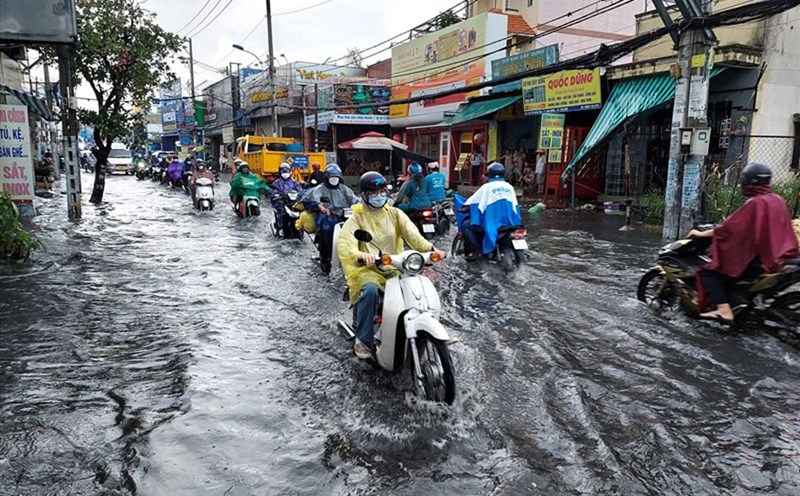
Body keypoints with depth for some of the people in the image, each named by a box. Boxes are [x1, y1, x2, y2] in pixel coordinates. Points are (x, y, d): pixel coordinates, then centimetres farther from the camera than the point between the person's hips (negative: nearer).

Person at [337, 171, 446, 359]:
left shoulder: (395, 214, 11)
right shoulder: (357, 218, 0)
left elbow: (411, 233, -5)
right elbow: (344, 244, -18)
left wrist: (429, 248, -26)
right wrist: (361, 255, -40)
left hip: (395, 268, 4)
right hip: (368, 269, -3)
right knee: (370, 290, -35)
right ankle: (362, 339, -20)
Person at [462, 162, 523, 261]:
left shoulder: (487, 187, -6)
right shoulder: (509, 187, 9)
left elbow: (474, 200, -4)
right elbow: (514, 205, 12)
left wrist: (465, 207, 12)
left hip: (492, 222, -6)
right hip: (508, 222, 6)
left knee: (465, 225, 6)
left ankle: (476, 250, -4)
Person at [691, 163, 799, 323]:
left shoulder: (755, 203, -15)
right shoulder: (778, 200, 9)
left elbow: (729, 227, -16)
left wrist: (702, 234, -6)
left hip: (759, 259, -9)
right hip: (778, 255, 9)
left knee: (709, 272, -11)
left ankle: (724, 310, -23)